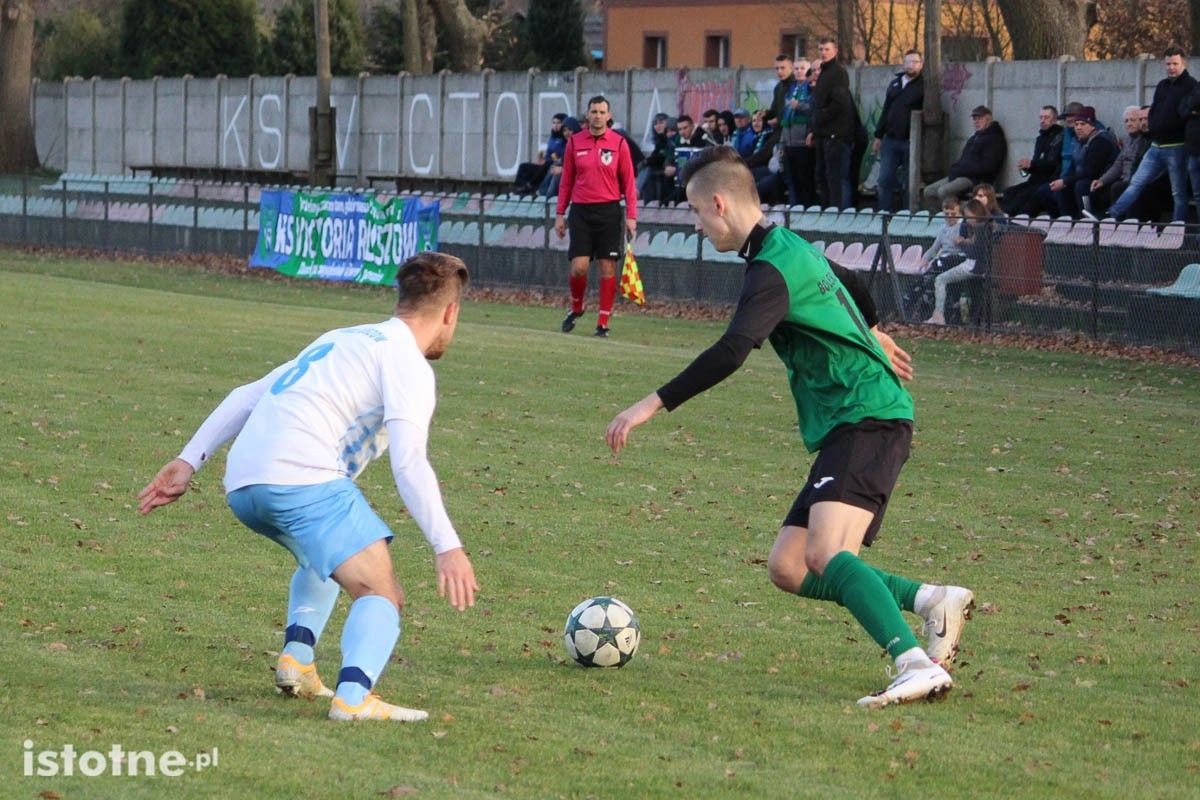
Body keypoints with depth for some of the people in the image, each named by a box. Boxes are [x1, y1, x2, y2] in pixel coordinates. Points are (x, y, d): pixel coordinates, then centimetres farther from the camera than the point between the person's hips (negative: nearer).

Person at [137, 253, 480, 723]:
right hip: (303, 479, -8)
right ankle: (353, 696, -30)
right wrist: (447, 547, -14)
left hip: (242, 486, 8)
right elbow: (408, 460, -11)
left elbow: (247, 396, 26)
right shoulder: (407, 362, 4)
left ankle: (296, 657, 14)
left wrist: (190, 460, 25)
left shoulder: (343, 340, 29)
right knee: (381, 595, -7)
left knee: (322, 558, 34)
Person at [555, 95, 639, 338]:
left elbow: (628, 181, 2)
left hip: (609, 211, -1)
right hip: (581, 210, 1)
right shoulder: (574, 142, 6)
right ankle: (576, 309, 21)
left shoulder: (619, 143, 1)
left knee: (608, 268, -2)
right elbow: (566, 180, 11)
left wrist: (631, 216, -5)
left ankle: (603, 323, 3)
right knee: (578, 267, -6)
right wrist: (560, 214, 7)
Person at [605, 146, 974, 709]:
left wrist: (654, 404, -27)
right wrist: (870, 334, 60)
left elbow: (731, 352, -28)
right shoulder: (792, 247, 18)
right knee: (787, 568, 3)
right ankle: (932, 601, 6)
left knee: (826, 555, -28)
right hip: (847, 427, 10)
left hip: (869, 420, -10)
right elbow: (849, 286, 39)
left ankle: (919, 667, -38)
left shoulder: (771, 269, -13)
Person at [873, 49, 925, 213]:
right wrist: (878, 136, 16)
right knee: (886, 180, 1)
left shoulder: (923, 86, -2)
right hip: (890, 140, 5)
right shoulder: (895, 84, 16)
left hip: (911, 142, -5)